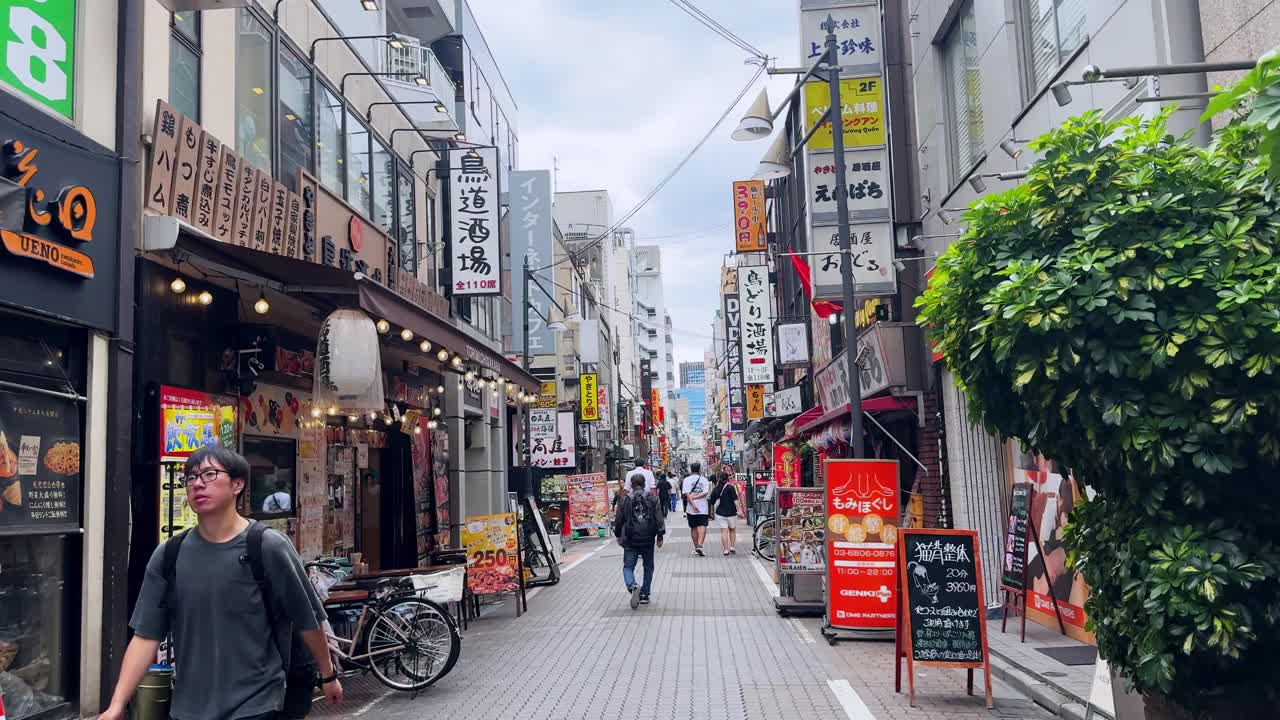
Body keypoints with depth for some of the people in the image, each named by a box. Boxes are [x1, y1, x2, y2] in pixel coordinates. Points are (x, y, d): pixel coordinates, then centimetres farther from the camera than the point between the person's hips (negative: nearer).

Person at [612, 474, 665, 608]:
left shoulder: (625, 500, -1)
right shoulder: (652, 499, 0)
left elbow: (618, 520, 4)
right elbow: (659, 519, -2)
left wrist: (618, 535, 19)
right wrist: (660, 536, 6)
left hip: (630, 541, -1)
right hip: (648, 540, 1)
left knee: (628, 567, 5)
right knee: (648, 567, 16)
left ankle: (632, 586, -23)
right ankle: (644, 595, 16)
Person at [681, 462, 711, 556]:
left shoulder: (687, 479, 1)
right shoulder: (704, 479, 4)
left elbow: (687, 494, -10)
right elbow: (705, 492, -9)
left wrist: (693, 504, -14)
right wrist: (696, 497, -9)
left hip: (691, 508, 1)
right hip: (703, 508, -1)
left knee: (693, 528, 11)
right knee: (702, 526, -6)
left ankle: (696, 548, 18)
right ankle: (699, 546, -25)